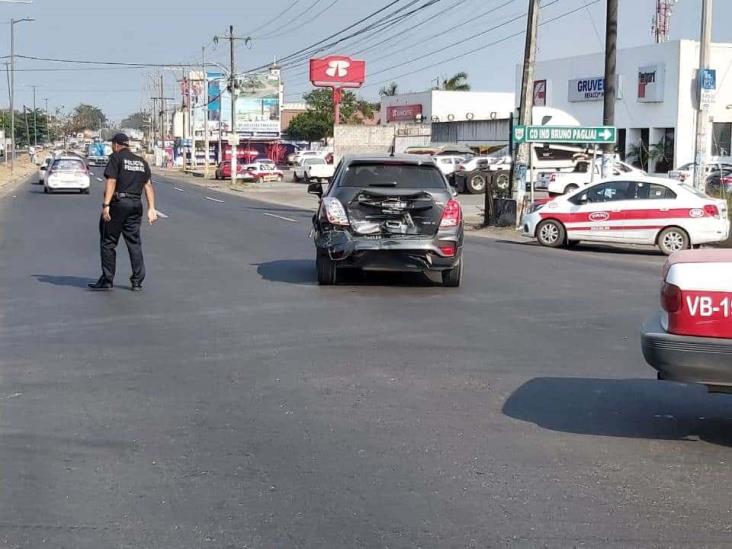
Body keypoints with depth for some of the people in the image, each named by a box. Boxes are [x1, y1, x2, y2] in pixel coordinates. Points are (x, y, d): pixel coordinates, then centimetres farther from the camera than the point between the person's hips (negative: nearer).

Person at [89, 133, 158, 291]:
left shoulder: (116, 158, -3)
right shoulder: (141, 161, 15)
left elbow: (111, 181, -13)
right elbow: (148, 185, 9)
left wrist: (106, 205, -18)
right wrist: (151, 208, 7)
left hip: (118, 203, -6)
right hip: (136, 205, 6)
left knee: (108, 243, 2)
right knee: (134, 243, 9)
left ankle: (107, 281, 3)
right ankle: (137, 282, 8)